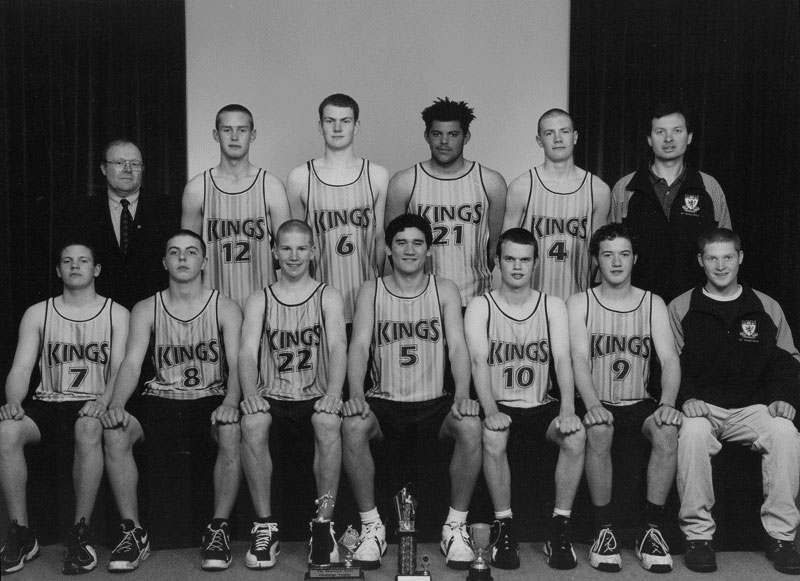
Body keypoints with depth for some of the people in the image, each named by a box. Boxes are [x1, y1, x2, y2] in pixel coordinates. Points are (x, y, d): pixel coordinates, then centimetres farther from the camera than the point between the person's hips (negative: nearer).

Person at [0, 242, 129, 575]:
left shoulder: (116, 315, 8)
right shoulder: (38, 314, 13)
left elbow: (122, 370, -3)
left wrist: (104, 400, -25)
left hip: (92, 406, -2)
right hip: (47, 404, 2)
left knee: (89, 429, -38)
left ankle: (82, 532, -26)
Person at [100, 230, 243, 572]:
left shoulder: (225, 309, 4)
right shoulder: (146, 310, 9)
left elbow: (237, 364, -7)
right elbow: (132, 363, -2)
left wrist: (230, 403, -29)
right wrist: (117, 405, -23)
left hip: (211, 399, -2)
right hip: (161, 399, 2)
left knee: (233, 431, -35)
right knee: (114, 432, -27)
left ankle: (218, 530, -19)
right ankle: (133, 533, -15)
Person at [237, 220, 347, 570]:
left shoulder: (328, 297, 8)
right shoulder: (258, 301, 11)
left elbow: (337, 347, -7)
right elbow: (248, 353, -2)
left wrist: (333, 393, -25)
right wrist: (251, 394, -22)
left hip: (315, 398, -1)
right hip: (272, 398, 1)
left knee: (329, 422, -34)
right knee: (251, 423, -32)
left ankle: (324, 524, -21)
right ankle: (265, 526, -19)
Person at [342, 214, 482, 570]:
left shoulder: (444, 290, 6)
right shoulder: (371, 291, 6)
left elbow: (457, 346, -4)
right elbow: (359, 346, -5)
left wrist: (463, 394, -23)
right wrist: (356, 393, -24)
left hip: (434, 403, 0)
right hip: (385, 403, 0)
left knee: (471, 426, -31)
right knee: (352, 426, -32)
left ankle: (456, 525, -13)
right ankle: (371, 525, -15)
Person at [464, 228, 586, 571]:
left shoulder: (553, 307, 6)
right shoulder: (480, 307, 1)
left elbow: (562, 360, -7)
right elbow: (479, 361, -13)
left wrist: (567, 410, -24)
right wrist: (491, 411, -30)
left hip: (541, 407, 2)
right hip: (499, 407, -2)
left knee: (576, 435, -28)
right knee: (493, 437, -35)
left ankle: (561, 526, -13)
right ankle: (503, 527, -16)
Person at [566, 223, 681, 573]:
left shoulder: (653, 304, 10)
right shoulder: (579, 304, 4)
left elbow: (669, 359, -2)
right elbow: (579, 359, -10)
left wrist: (668, 403, -22)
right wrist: (592, 405, -29)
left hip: (640, 405, 2)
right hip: (599, 406, -2)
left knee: (667, 430, -31)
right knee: (598, 431, -35)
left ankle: (652, 529, -19)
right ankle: (604, 529, -22)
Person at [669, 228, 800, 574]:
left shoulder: (767, 308, 14)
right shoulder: (681, 309, 9)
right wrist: (687, 397, -13)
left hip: (752, 408, 2)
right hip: (702, 407, -1)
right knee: (693, 433, -36)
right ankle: (698, 536, -24)